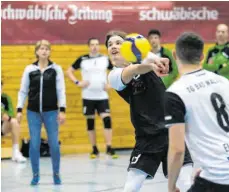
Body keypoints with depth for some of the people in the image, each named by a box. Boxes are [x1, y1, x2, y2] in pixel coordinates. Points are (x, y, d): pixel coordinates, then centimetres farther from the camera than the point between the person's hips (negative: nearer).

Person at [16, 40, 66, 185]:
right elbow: (23, 91, 6)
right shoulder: (29, 69, 2)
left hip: (51, 111, -1)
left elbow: (61, 91, -1)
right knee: (34, 144, 0)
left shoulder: (56, 69, 0)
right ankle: (36, 174, 13)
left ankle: (56, 174, 14)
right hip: (33, 112, 1)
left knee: (54, 144, -2)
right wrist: (19, 110, 0)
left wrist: (62, 110, -8)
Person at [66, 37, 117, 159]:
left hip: (102, 96, 0)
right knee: (90, 122, 5)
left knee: (107, 120, -12)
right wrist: (77, 83, -6)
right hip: (88, 97, 0)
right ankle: (94, 149, 14)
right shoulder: (82, 60, -1)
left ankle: (109, 148, -10)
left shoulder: (105, 59, 2)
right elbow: (69, 71, 7)